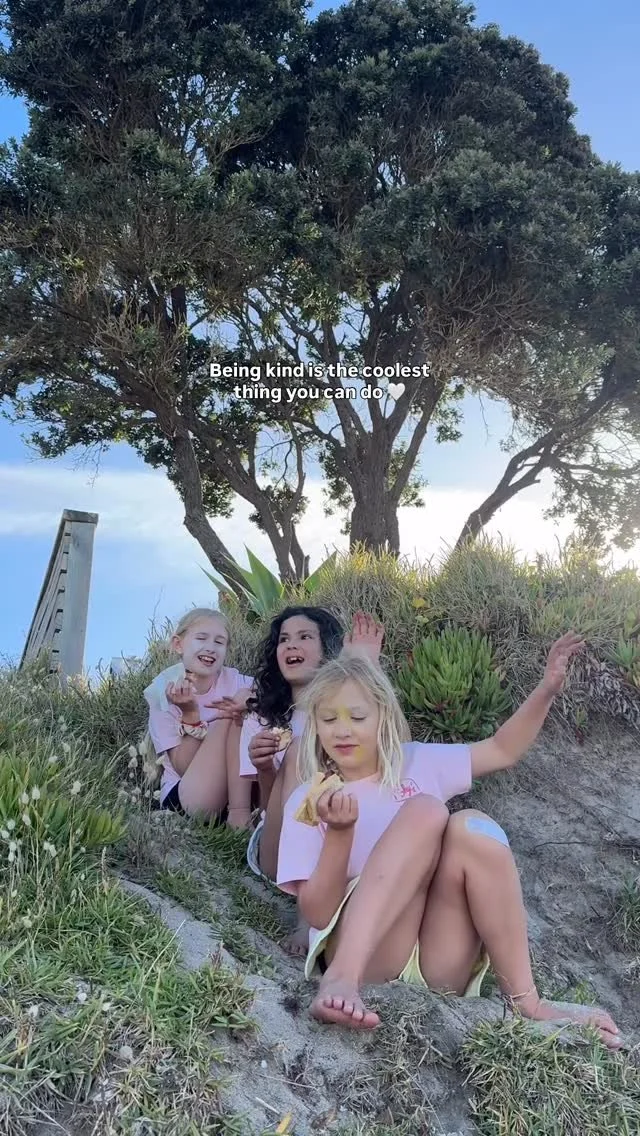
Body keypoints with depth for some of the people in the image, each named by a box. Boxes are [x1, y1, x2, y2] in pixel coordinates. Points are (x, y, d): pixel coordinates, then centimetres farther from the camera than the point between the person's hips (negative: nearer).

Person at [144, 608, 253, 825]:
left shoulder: (235, 681, 0)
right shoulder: (163, 691, -6)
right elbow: (184, 768, -11)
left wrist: (247, 703, -32)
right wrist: (190, 714, -25)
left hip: (234, 791, 3)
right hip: (181, 795, -2)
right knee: (229, 719, -22)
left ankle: (241, 812, -22)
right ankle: (239, 814, -18)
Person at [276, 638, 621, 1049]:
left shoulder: (417, 763, 12)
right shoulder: (307, 800, 4)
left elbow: (503, 750, 15)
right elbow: (318, 913, -4)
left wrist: (547, 690, 1)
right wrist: (339, 832, -20)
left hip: (438, 964, 3)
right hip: (357, 952, -3)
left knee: (471, 827, -24)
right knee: (423, 810, -25)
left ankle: (526, 1001, -18)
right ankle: (342, 975, -38)